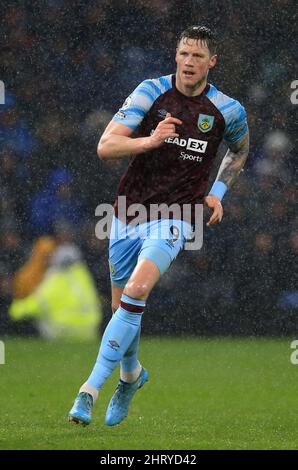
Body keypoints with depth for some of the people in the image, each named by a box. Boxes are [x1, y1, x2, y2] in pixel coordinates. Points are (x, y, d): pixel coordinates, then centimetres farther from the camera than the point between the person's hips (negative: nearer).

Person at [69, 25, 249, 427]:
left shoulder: (228, 110, -2)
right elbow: (105, 146, -13)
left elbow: (239, 150, 21)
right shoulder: (151, 92, -6)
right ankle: (131, 375, 42)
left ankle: (91, 389, -23)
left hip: (176, 217, -2)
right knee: (121, 308, 11)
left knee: (136, 291, -25)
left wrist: (217, 192, 7)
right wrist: (150, 140, -30)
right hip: (129, 213, 2)